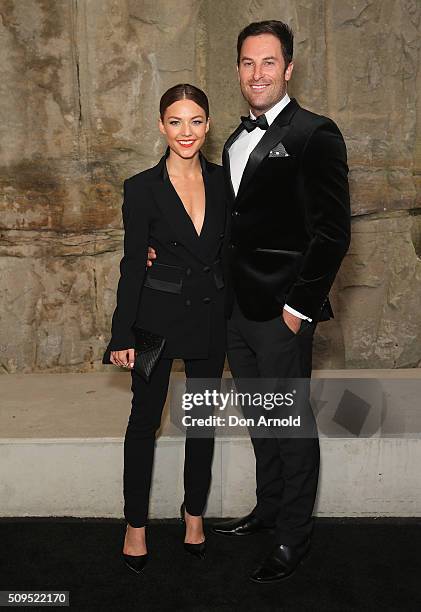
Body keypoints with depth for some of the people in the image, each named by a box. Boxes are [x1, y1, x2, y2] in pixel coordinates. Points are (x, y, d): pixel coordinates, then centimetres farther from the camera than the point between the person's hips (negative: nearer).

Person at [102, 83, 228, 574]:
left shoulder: (221, 181, 3)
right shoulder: (142, 188, -7)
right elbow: (133, 263, -6)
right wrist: (124, 333, -9)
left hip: (211, 314, 3)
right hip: (158, 314, -3)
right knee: (145, 418, 7)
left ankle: (194, 512, 32)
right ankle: (135, 525, 23)